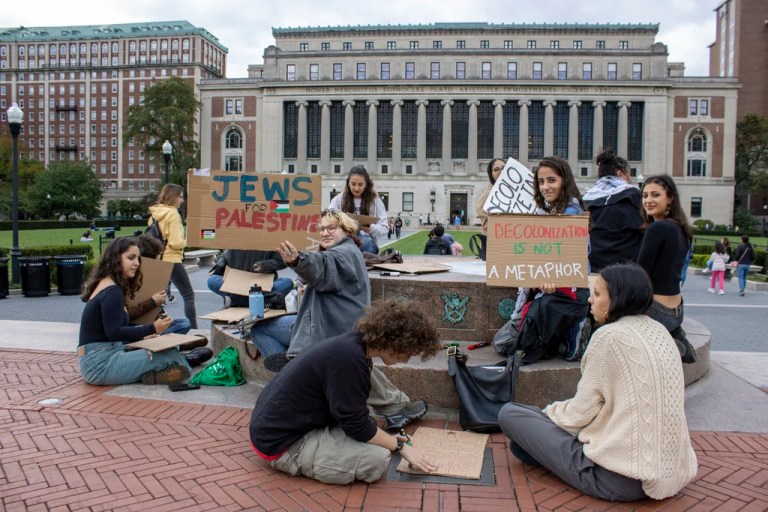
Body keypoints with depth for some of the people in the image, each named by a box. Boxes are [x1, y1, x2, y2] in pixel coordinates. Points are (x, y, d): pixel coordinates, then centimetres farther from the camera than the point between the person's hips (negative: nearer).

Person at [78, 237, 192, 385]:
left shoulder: (105, 284, 15)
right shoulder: (112, 291, -16)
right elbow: (114, 333, -21)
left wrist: (143, 334, 9)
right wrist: (152, 329, -25)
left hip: (94, 360, 10)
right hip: (100, 365, -10)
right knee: (171, 355, -21)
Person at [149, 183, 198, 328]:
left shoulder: (154, 213, 9)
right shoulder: (173, 214, -13)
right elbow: (176, 242, -19)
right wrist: (185, 241, 0)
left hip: (156, 260, 7)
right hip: (172, 260, -7)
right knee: (188, 294, 1)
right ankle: (193, 328, 0)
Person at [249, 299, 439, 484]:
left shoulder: (353, 344, 1)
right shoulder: (349, 357, -28)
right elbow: (357, 426, -20)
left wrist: (391, 439, 9)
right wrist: (400, 446, -6)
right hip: (281, 443, -10)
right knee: (378, 458, -19)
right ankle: (289, 459, -6)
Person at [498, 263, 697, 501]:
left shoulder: (610, 336, -17)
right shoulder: (658, 331, 7)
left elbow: (581, 413, -13)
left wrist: (551, 410, 8)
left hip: (619, 476, -9)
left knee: (509, 413, -1)